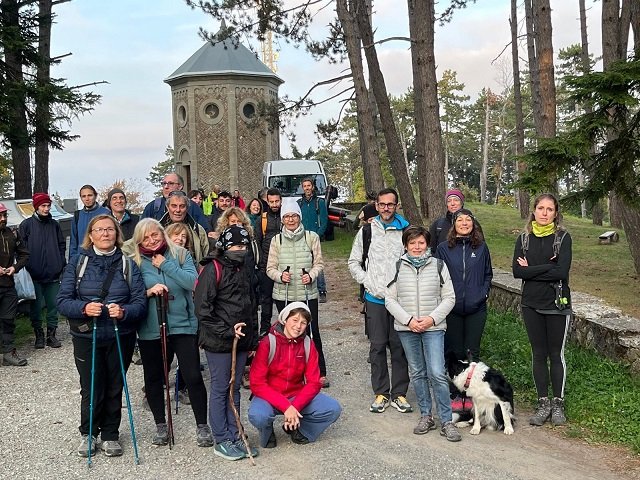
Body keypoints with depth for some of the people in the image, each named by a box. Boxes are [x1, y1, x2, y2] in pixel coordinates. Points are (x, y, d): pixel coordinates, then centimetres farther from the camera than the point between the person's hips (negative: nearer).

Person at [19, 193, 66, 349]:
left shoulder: (54, 225, 9)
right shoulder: (27, 225, -1)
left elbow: (62, 244, 15)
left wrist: (61, 263, 6)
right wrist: (28, 267, -8)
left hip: (53, 274, 3)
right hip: (34, 275, -3)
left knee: (53, 305, 6)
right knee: (36, 307, 3)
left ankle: (51, 334, 16)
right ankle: (39, 335, 14)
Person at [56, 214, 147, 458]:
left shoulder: (127, 264, 0)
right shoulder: (78, 262, -1)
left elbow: (141, 302, -6)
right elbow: (62, 299, -5)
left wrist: (123, 311, -26)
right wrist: (84, 308, -24)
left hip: (120, 337, 1)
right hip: (86, 337, -1)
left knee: (114, 388, 11)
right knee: (91, 389, 6)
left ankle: (110, 434, 31)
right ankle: (88, 434, 31)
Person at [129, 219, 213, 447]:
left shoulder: (181, 254, 1)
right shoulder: (136, 262, 1)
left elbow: (193, 281, -13)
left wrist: (166, 265, -13)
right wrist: (149, 292, -18)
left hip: (183, 326, -1)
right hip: (150, 330, 2)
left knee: (193, 377, -3)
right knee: (153, 378, 13)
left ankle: (202, 425, 13)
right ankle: (160, 425, 31)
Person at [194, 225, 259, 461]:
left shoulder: (246, 271, 14)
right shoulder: (213, 270, -9)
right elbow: (203, 309, -15)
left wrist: (253, 341, 17)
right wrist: (227, 331, -16)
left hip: (241, 341, 7)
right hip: (218, 342, -7)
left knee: (234, 388, 13)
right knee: (220, 389, 2)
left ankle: (234, 436, 22)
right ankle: (222, 441, 12)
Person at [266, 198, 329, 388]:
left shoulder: (311, 237, 1)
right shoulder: (277, 240, 5)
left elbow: (319, 263, 4)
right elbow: (270, 268, 5)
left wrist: (311, 275, -15)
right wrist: (280, 276, -15)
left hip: (308, 293, -1)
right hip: (283, 295, 1)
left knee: (312, 331, 1)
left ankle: (320, 372, 13)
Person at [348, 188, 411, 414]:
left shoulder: (406, 231, 2)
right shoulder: (367, 231, 5)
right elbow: (354, 262, 10)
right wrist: (369, 283, -4)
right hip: (375, 298, 1)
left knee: (400, 346, 5)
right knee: (377, 346, 6)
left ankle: (399, 393, 16)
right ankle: (381, 393, 17)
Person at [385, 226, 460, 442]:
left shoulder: (438, 266, 2)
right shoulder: (398, 268, 4)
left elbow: (449, 298, 2)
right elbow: (390, 300, 2)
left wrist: (432, 318, -11)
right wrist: (408, 319, -10)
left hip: (433, 327, -2)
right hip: (406, 328, 2)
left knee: (437, 374, -9)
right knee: (417, 373, 10)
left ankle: (446, 422, 0)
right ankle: (426, 416, 22)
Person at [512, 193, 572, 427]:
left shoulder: (562, 237, -4)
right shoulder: (524, 239, 5)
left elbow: (562, 272, -17)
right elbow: (517, 271, -8)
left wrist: (531, 270, -12)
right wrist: (547, 267, -14)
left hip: (557, 304, -3)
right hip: (531, 304, 3)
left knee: (556, 354, 5)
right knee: (539, 354, 8)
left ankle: (558, 404, 17)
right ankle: (543, 404, 18)